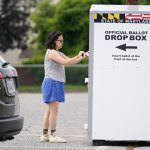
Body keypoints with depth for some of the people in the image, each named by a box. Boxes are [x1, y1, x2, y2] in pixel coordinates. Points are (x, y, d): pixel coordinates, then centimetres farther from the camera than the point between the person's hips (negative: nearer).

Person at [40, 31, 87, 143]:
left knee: (49, 111, 9)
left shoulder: (59, 54, 20)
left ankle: (45, 135, 11)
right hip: (51, 82, -10)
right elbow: (65, 62, -20)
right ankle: (53, 136, -8)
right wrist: (78, 56, -14)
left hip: (57, 83, 10)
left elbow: (71, 62, 14)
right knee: (54, 110, -9)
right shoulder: (51, 52, -10)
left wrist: (82, 57, 0)